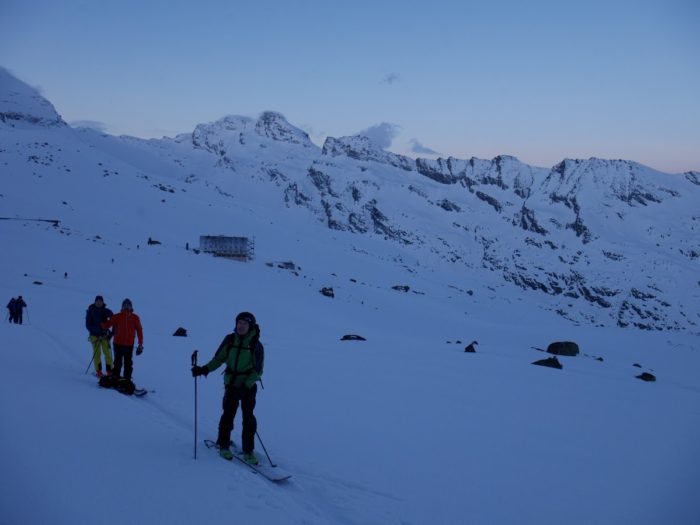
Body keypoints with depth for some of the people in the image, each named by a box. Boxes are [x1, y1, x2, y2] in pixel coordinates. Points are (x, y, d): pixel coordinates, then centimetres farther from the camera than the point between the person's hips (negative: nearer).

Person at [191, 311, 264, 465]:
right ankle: (223, 446, 22)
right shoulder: (230, 340, -2)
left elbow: (258, 371, -7)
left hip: (249, 386, -2)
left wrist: (246, 386, -18)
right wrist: (205, 369, -9)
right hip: (231, 384, 2)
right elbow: (219, 359, 7)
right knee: (228, 414, 3)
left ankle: (248, 451, 7)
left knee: (248, 418, -3)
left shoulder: (256, 345, -9)